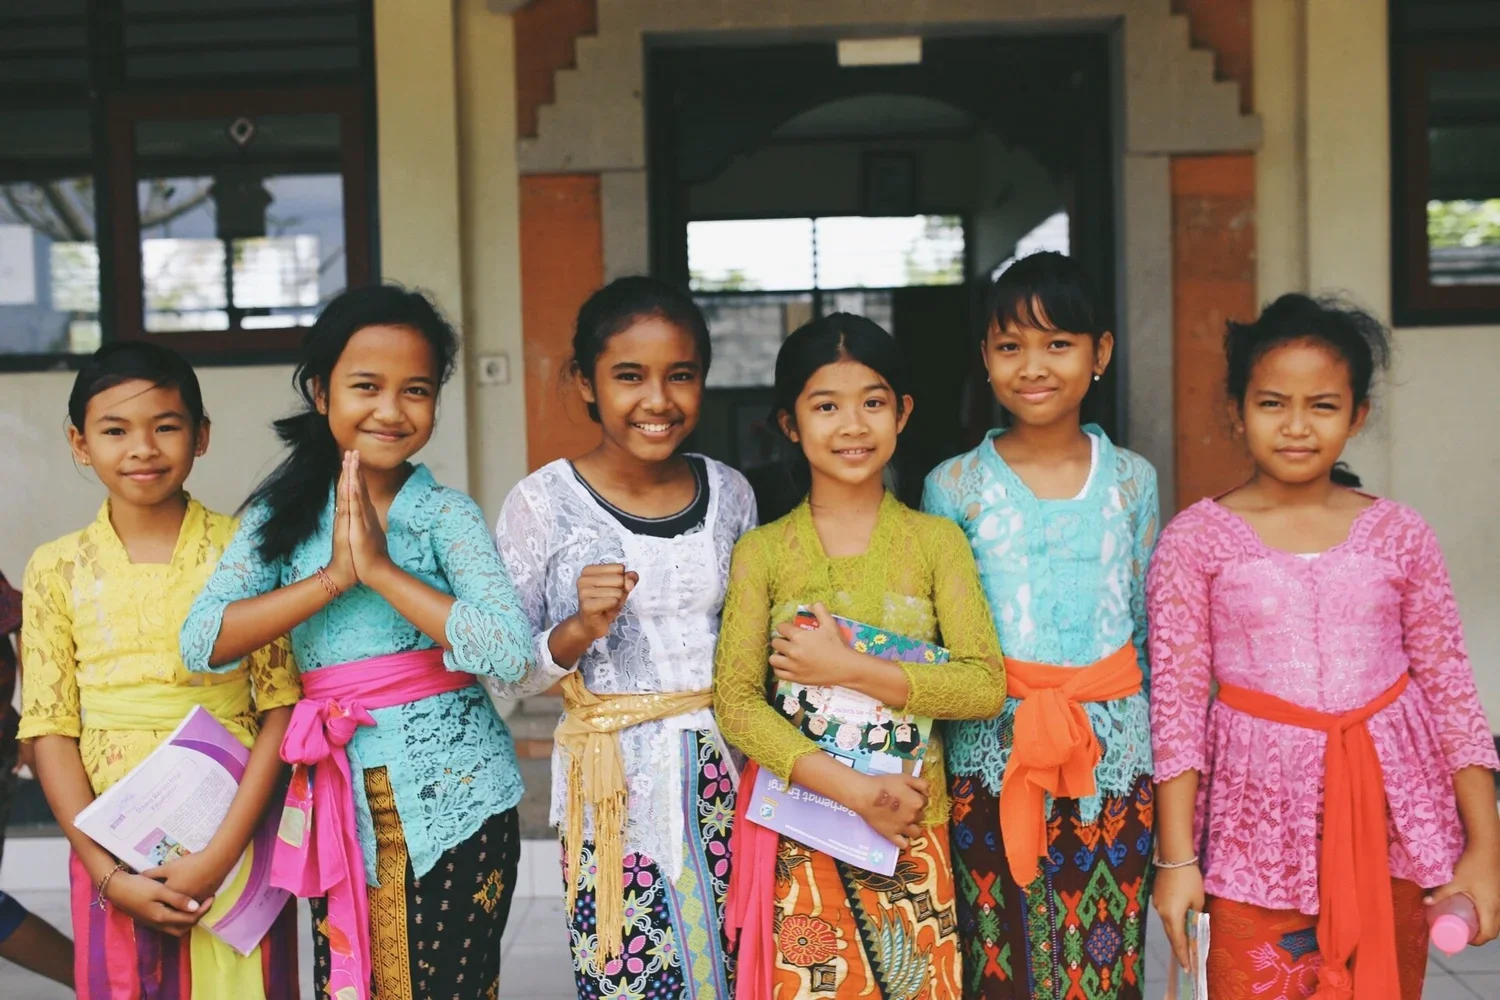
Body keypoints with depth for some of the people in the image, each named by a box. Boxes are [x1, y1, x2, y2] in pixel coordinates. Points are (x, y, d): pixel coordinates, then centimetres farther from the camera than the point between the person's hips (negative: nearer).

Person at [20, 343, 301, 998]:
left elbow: (281, 709, -6)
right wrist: (108, 873, -8)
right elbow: (51, 730, 0)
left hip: (236, 844, -1)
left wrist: (221, 852, -14)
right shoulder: (58, 570, 2)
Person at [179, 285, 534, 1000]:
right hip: (339, 802, 3)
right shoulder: (282, 514, 4)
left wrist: (380, 568, -19)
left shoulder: (448, 515, -5)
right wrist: (333, 575, -15)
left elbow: (509, 652, -19)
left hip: (451, 793, -3)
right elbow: (201, 643, -8)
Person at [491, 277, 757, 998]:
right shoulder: (544, 504, -9)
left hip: (723, 777, 3)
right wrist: (580, 630, -21)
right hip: (615, 791, -3)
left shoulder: (730, 493, 3)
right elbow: (502, 675, -6)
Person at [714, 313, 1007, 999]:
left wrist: (850, 670, -18)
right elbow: (735, 700, -8)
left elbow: (986, 685, -7)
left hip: (913, 835, 1)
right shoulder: (762, 552, 0)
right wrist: (855, 791, -18)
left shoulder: (936, 541, 1)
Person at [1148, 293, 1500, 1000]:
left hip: (1389, 818, 2)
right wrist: (1176, 858, -5)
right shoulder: (1196, 539, -3)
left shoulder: (1399, 536, 2)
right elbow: (1176, 701, -4)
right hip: (1257, 827, -2)